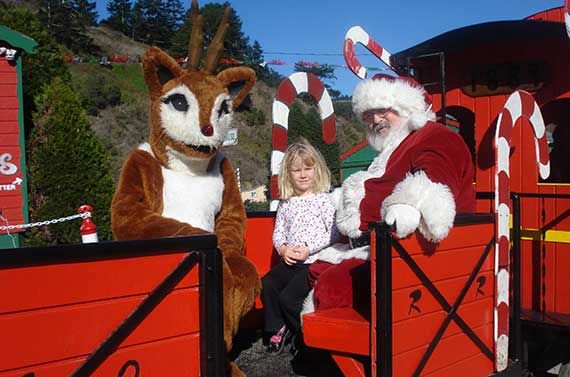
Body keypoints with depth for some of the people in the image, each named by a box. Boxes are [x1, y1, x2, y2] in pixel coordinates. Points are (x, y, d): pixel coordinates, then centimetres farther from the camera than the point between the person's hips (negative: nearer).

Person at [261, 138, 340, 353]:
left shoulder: (323, 199, -1)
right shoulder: (285, 204, 15)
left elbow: (334, 232, -8)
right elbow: (278, 233, 15)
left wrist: (309, 249, -15)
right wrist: (283, 249, -7)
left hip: (314, 261, -5)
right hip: (289, 261, 5)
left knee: (288, 297, -19)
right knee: (266, 285, -18)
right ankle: (278, 328, 2)